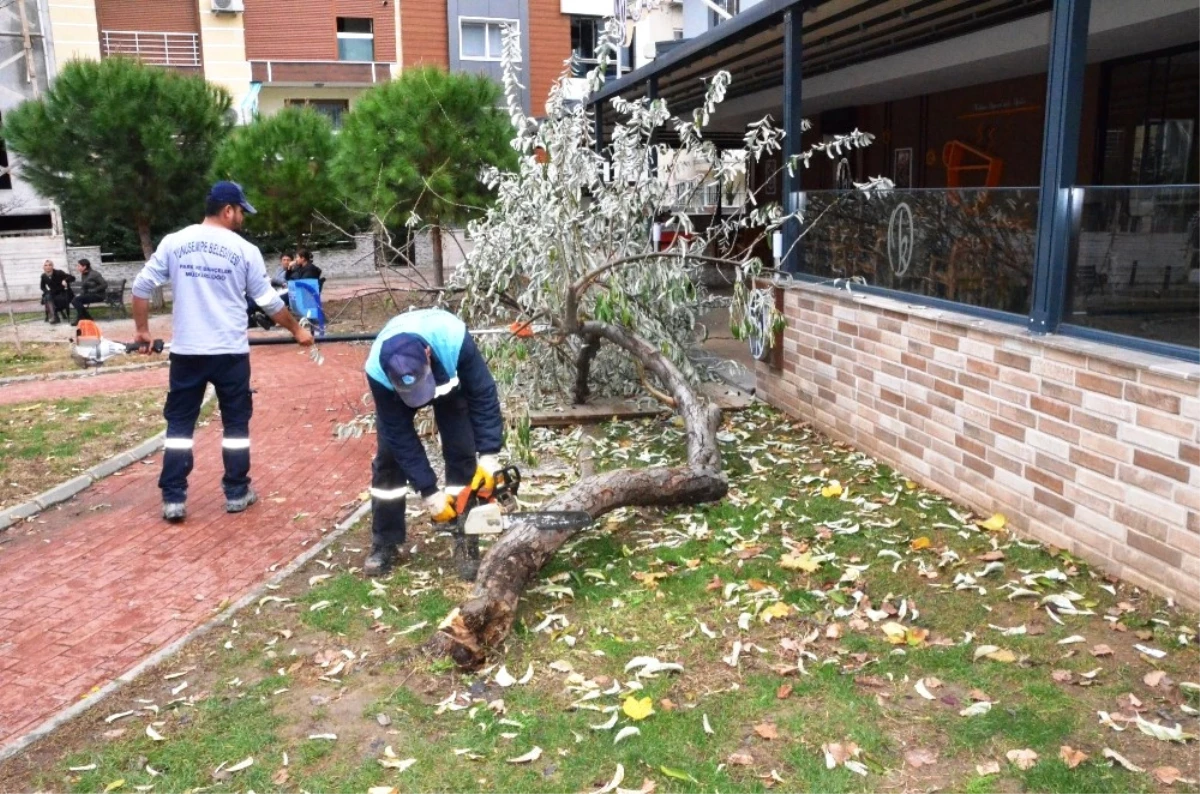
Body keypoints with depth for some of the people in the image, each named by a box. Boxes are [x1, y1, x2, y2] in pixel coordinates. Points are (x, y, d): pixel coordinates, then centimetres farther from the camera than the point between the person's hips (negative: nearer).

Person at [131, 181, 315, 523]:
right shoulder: (244, 250, -3)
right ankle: (237, 492, 18)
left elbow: (141, 286, 4)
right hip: (230, 352, -2)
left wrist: (142, 330, 16)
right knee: (236, 423, 11)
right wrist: (297, 330, 16)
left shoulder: (173, 242, 3)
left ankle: (173, 499, 10)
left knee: (179, 424, 9)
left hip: (186, 351, 2)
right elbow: (269, 301, 2)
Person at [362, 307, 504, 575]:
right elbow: (400, 435, -31)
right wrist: (429, 492, -30)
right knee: (390, 456, -7)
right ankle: (385, 544, 7)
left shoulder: (453, 339, -45)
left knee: (461, 452, -8)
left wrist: (488, 454, -38)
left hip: (449, 381, 0)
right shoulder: (377, 371, -40)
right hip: (396, 392, 0)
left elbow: (483, 393, -33)